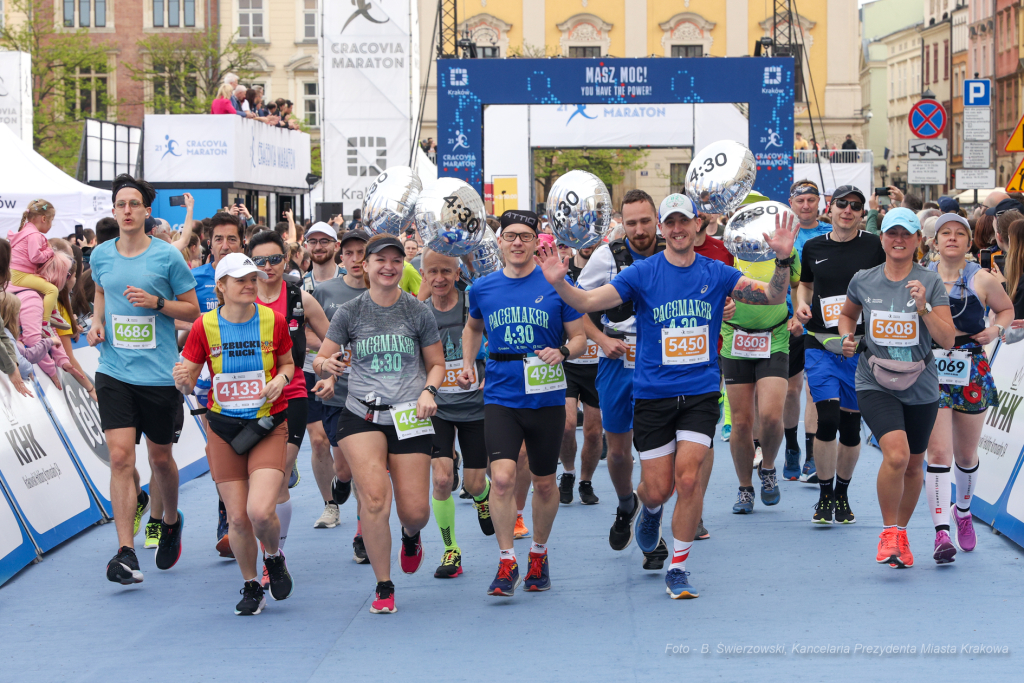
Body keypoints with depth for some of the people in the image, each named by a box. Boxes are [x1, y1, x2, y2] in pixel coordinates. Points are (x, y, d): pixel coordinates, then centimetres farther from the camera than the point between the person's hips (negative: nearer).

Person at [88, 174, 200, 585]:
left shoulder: (167, 257, -5)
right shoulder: (101, 256, 5)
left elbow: (193, 310, 1)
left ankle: (171, 521, 41)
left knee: (160, 457, 12)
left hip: (159, 376, -2)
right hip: (114, 371, 2)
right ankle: (126, 552, -12)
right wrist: (97, 321, 7)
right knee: (120, 456, -10)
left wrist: (156, 301, -15)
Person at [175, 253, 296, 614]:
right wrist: (182, 378, -23)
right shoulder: (204, 327, -5)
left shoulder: (273, 320, -4)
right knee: (237, 519, 0)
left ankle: (274, 556, 16)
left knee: (260, 511, -18)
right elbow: (187, 383, 0)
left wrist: (281, 379, -11)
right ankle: (251, 586, 24)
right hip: (224, 429, 1)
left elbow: (287, 364, 12)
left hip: (268, 425, -1)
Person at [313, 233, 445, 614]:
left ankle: (411, 536, 40)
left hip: (409, 417, 1)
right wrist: (325, 365, -17)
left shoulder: (418, 312, 2)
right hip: (362, 415, -1)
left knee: (415, 511, -2)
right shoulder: (350, 312, 2)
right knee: (374, 497, -19)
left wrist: (429, 391, -8)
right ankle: (383, 587, -4)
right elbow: (321, 361, 6)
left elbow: (436, 363, 12)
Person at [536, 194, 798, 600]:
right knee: (658, 489, 2)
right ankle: (650, 508, 42)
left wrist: (782, 259, -17)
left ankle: (678, 568, 2)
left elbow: (773, 297, 0)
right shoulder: (642, 274, -3)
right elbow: (588, 302, -9)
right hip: (652, 395, 0)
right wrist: (559, 284, -28)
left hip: (700, 392, 1)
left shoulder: (715, 273, 2)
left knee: (688, 478, -13)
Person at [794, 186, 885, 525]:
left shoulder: (874, 246, 0)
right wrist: (802, 304, 3)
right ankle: (824, 496, 1)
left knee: (850, 423, 6)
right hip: (820, 345, 0)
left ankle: (842, 495, 24)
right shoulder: (813, 248, 7)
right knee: (827, 418, -14)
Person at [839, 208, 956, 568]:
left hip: (920, 387, 1)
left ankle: (901, 534, 35)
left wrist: (923, 307, -23)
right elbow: (847, 314, 21)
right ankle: (888, 532, -4)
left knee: (913, 465, 13)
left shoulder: (930, 282, -5)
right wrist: (847, 338, 2)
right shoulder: (863, 281, 0)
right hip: (875, 384, -1)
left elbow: (947, 340, -10)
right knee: (896, 455, -23)